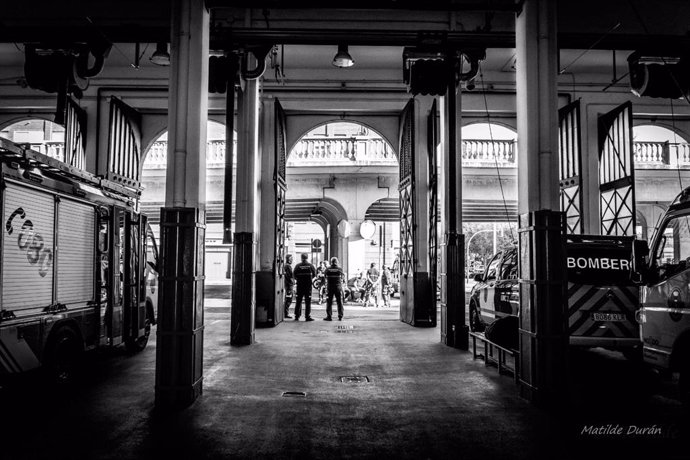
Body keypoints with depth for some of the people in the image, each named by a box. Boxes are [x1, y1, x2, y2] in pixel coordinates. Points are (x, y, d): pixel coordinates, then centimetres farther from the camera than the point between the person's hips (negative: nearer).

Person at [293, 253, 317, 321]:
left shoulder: (298, 266, -5)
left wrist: (297, 279, 11)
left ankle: (297, 316, 11)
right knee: (308, 301, 3)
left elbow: (294, 274, -8)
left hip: (299, 285, 1)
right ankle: (307, 316, 0)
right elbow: (314, 274, 0)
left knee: (298, 301, 9)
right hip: (308, 285, -1)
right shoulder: (310, 266, -5)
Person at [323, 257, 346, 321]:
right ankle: (340, 316, 8)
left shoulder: (328, 269, -3)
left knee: (329, 302, 5)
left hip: (330, 287, 0)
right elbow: (343, 277, 2)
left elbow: (326, 278, 4)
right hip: (338, 287, 0)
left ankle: (329, 316, 2)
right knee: (339, 302, 8)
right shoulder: (340, 269, -5)